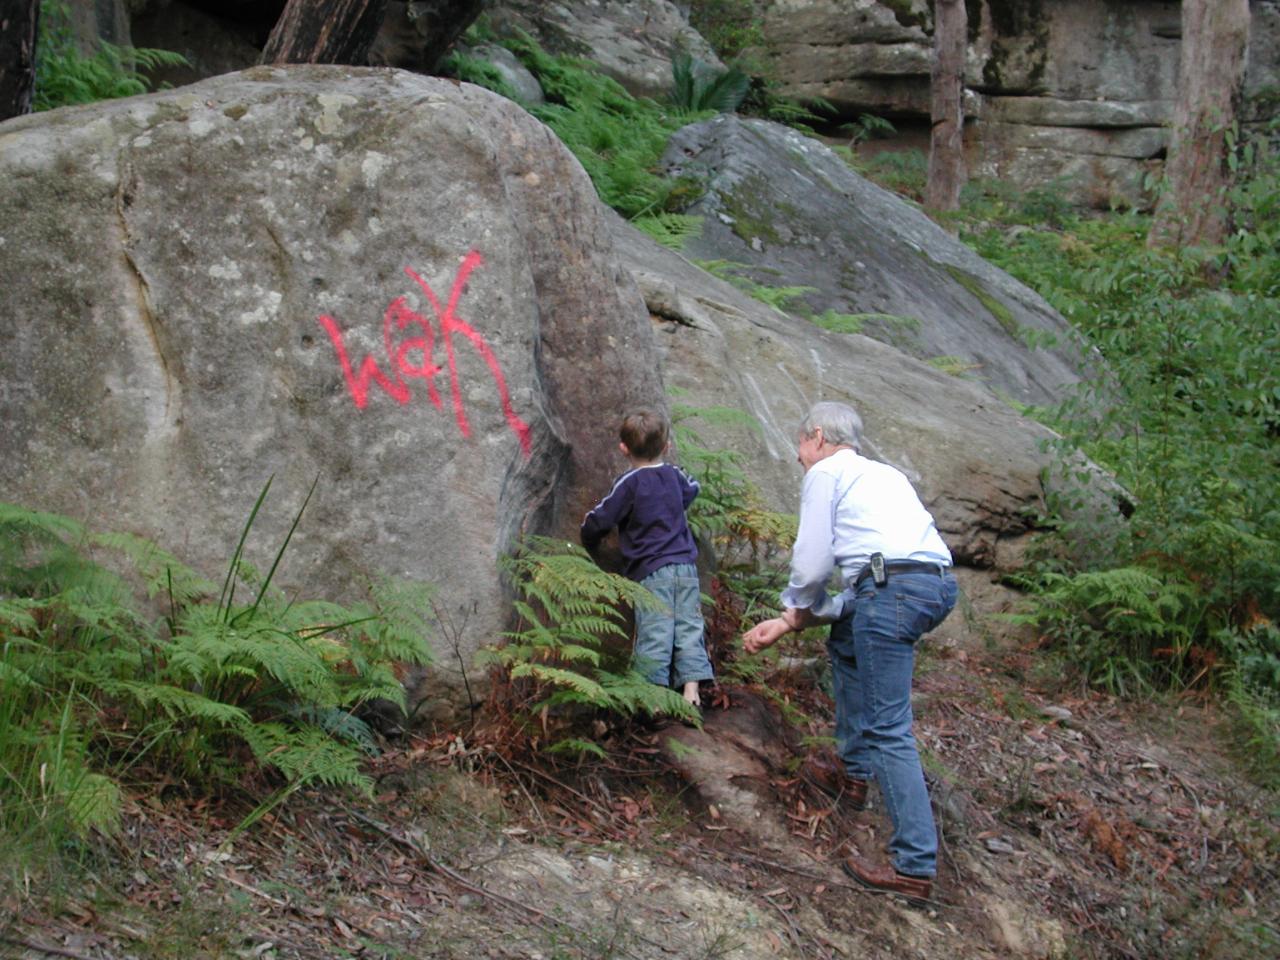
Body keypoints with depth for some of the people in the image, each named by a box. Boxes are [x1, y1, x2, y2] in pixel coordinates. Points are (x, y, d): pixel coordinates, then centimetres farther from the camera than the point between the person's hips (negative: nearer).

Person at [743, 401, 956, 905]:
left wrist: (798, 608, 23)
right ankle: (855, 771, 34)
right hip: (939, 583, 9)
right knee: (846, 641, 33)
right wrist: (787, 622, 27)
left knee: (887, 729, -7)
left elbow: (812, 566, 1)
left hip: (893, 588, -9)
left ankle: (914, 866, -11)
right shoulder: (883, 475, 32)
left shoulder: (825, 473, 8)